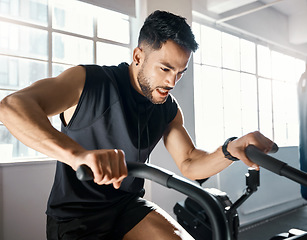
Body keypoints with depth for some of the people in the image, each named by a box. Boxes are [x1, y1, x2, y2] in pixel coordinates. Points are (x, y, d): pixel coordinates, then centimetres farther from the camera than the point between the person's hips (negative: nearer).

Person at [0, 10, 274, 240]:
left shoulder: (169, 109, -1)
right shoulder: (89, 81, -18)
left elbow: (190, 164, 1)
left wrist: (231, 150, -22)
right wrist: (77, 154, -51)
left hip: (128, 207, 4)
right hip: (75, 216, -3)